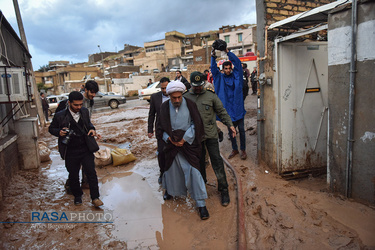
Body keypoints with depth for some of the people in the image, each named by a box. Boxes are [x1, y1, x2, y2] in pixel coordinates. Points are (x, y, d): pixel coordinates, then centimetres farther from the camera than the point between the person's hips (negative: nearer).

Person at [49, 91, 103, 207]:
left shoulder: (85, 111, 1)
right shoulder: (60, 116, -9)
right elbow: (51, 128, 5)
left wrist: (92, 129, -1)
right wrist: (59, 132, -16)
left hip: (86, 149, 2)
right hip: (71, 152, -1)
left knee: (91, 172, -2)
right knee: (73, 175, 12)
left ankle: (95, 198, 8)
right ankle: (77, 196, 35)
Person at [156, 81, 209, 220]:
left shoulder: (190, 105, -5)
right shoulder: (165, 107, 2)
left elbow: (196, 124, -5)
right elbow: (161, 127, 6)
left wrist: (184, 139, -11)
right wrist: (169, 139, -9)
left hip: (188, 144, -2)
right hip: (172, 144, 3)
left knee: (193, 171, -7)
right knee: (171, 168, 16)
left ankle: (201, 204, 3)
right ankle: (170, 190, 46)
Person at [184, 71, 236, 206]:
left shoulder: (211, 95, 1)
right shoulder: (186, 97, 4)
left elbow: (221, 111, 5)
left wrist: (230, 124, -5)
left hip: (210, 134, -2)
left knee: (216, 160, -3)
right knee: (199, 160, 14)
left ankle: (223, 189, 7)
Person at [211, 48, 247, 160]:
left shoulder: (236, 75, 3)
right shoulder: (220, 77, 5)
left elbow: (238, 62, -7)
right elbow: (213, 68, -6)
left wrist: (228, 52, -15)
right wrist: (213, 56, -21)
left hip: (238, 107, -1)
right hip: (228, 108, 1)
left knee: (241, 130, 6)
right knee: (231, 130, 11)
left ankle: (243, 150, 20)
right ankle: (234, 149, 27)